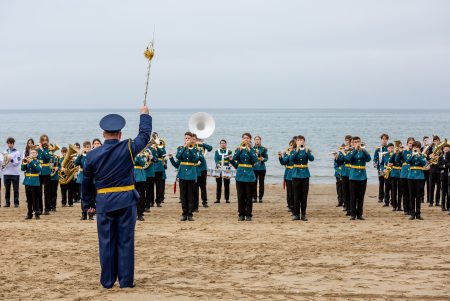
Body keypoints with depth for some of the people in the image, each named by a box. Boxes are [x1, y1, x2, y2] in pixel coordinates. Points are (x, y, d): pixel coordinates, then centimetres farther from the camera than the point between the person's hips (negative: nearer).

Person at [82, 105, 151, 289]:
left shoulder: (92, 155, -2)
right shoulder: (128, 148, -7)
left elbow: (86, 182, 5)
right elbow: (145, 135, 9)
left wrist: (88, 203, 17)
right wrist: (144, 115, 24)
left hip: (104, 203, 1)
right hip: (126, 201, -1)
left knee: (106, 242, 8)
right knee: (126, 242, 5)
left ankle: (107, 281, 13)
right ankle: (126, 280, 8)